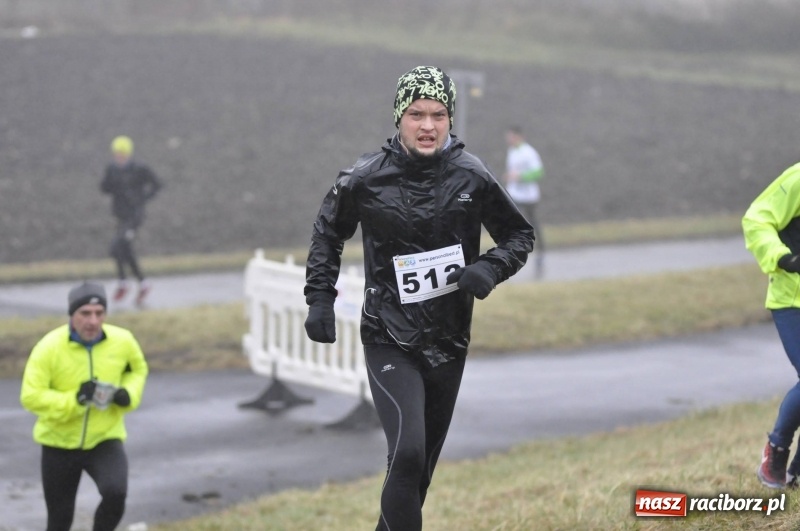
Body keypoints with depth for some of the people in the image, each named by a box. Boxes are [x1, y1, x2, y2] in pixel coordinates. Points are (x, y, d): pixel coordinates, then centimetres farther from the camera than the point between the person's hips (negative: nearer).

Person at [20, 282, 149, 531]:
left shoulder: (123, 341, -10)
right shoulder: (49, 347, -19)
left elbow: (138, 369, 12)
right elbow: (30, 396, -20)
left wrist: (129, 394, -10)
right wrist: (74, 400, -33)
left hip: (105, 440, 1)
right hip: (59, 444, -1)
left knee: (115, 493, -26)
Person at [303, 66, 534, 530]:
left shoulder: (472, 176, -6)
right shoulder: (366, 178, -8)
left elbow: (520, 235, 5)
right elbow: (328, 232, 11)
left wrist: (490, 269, -14)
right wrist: (320, 298, 4)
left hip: (449, 340, 3)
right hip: (389, 339, -3)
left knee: (425, 461, 14)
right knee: (408, 453, -20)